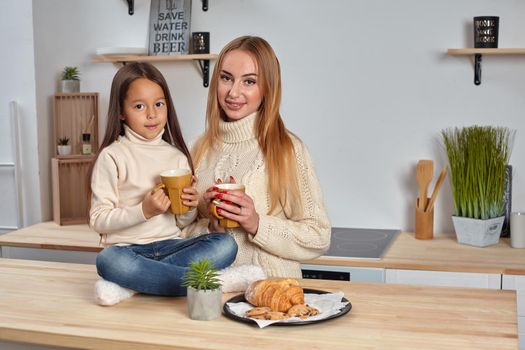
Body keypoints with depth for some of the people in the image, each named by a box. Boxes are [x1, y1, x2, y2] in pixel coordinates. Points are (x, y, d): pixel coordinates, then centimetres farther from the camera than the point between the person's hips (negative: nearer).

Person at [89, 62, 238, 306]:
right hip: (127, 248, -4)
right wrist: (144, 211, -19)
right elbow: (98, 220, -7)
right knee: (109, 261, -38)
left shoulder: (177, 157, 12)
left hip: (169, 245, 4)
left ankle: (130, 287, -26)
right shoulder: (112, 156, -1)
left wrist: (189, 208, -6)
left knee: (225, 244, -22)